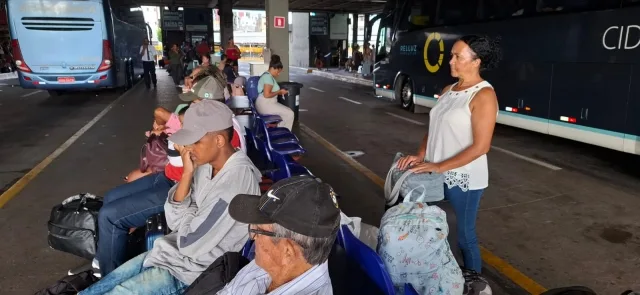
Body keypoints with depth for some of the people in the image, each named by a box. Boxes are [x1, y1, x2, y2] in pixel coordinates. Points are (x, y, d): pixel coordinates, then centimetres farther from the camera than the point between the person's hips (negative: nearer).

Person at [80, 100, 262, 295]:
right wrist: (187, 174, -9)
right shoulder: (206, 165, 0)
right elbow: (174, 221, 0)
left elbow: (191, 244, -23)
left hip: (193, 271, -8)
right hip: (176, 253, 8)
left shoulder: (238, 177, -26)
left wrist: (187, 213, -3)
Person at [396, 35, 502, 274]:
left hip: (464, 179, -7)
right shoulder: (448, 90, 10)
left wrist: (439, 167, -19)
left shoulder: (483, 95, -13)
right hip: (437, 175, 7)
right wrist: (421, 155, -5)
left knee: (465, 236, 7)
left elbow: (480, 146, -18)